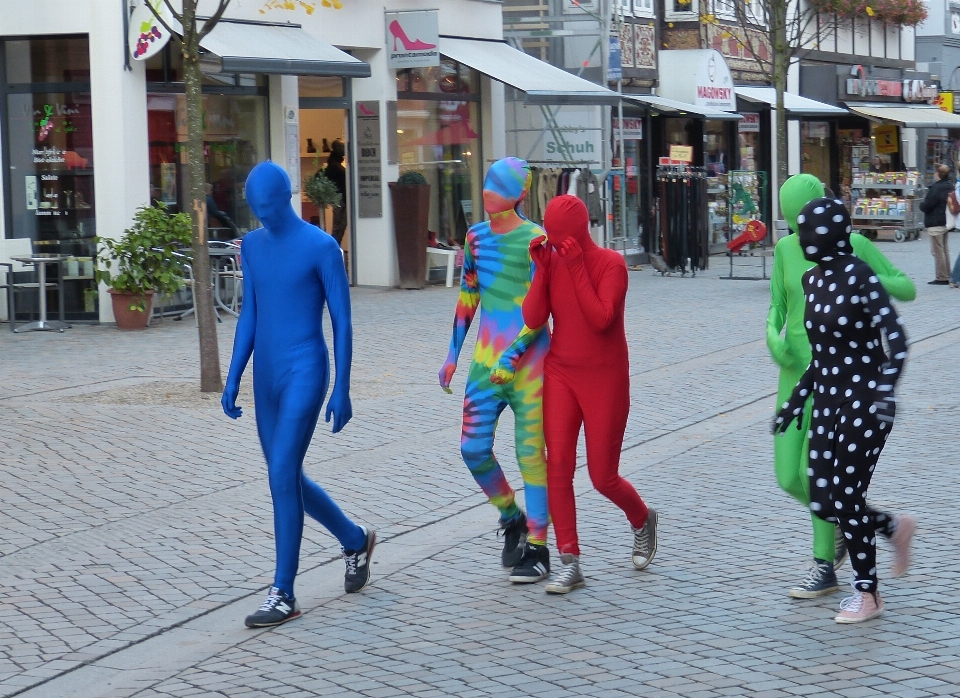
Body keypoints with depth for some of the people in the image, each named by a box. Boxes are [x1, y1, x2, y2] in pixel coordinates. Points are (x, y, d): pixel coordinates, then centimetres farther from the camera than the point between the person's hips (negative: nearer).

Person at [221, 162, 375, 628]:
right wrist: (233, 380, 11)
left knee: (283, 477, -13)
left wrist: (341, 391, -11)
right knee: (286, 479, 13)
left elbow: (342, 322, -8)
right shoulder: (252, 246, 10)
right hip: (266, 378, 7)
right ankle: (355, 540, 36)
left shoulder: (321, 248, -9)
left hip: (305, 374, -7)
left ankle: (283, 595, -7)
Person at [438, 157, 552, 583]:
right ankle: (512, 520, 25)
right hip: (486, 357, 6)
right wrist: (453, 354, 15)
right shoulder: (477, 237, 9)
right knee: (473, 449, 1)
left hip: (529, 359, -6)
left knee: (530, 453, -1)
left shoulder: (535, 241, -10)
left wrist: (513, 355, -19)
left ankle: (536, 548, 8)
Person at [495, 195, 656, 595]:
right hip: (560, 375, 4)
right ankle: (570, 564, -3)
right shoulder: (552, 263, 1)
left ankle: (643, 521, 36)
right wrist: (542, 269, -13)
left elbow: (601, 319, -25)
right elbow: (533, 319, -8)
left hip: (604, 380, -4)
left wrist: (577, 269, -25)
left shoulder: (611, 265, -12)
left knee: (603, 477, 3)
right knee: (558, 467, -8)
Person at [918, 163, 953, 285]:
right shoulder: (950, 186, 8)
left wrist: (922, 204, 3)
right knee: (944, 250, 17)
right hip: (946, 222, 9)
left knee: (937, 251, -4)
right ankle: (947, 276, 21)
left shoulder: (936, 188, -20)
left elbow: (926, 206, -21)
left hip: (935, 224, -9)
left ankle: (942, 278, -3)